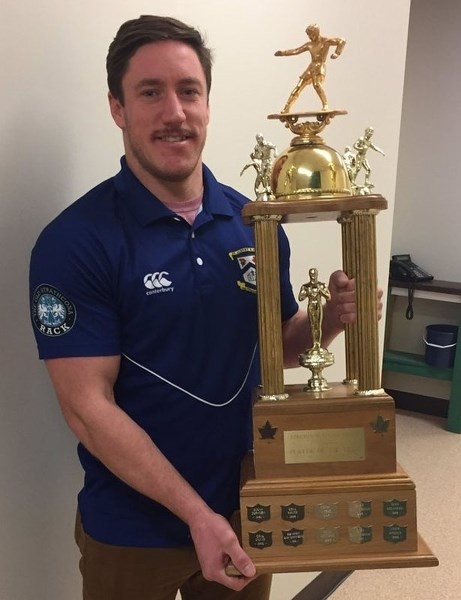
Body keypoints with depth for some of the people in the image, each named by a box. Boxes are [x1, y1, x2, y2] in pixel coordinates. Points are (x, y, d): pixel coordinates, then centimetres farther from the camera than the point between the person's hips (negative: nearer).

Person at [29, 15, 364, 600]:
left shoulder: (255, 224, -3)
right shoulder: (74, 243, -17)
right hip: (133, 530, -4)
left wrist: (332, 316, -13)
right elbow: (88, 407, -18)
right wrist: (196, 513, -20)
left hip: (247, 511, 4)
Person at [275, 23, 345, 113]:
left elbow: (342, 41, -9)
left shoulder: (325, 41, -2)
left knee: (317, 84, -33)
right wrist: (283, 52, 16)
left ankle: (325, 105, -25)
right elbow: (296, 50, 22)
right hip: (311, 68, 6)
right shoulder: (309, 44, 15)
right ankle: (286, 108, 5)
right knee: (298, 87, 1)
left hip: (320, 67, -6)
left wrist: (337, 53, -22)